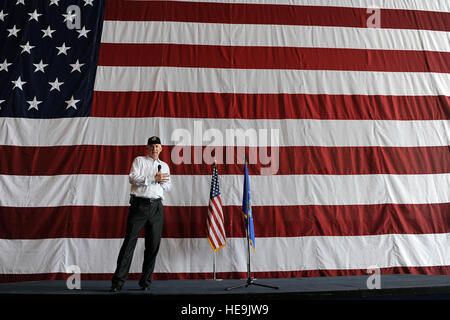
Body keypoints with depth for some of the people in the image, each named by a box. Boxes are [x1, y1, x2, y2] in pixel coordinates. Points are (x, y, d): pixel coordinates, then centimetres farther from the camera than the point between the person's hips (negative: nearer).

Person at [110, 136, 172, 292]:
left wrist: (162, 181, -2)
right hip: (139, 204, -4)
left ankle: (146, 281, 14)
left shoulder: (164, 166, 22)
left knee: (153, 244, 3)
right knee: (129, 241, -6)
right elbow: (132, 178, -8)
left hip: (157, 206, 4)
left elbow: (168, 186, 19)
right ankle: (118, 281, -1)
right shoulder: (139, 161, 9)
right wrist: (154, 178, -11)